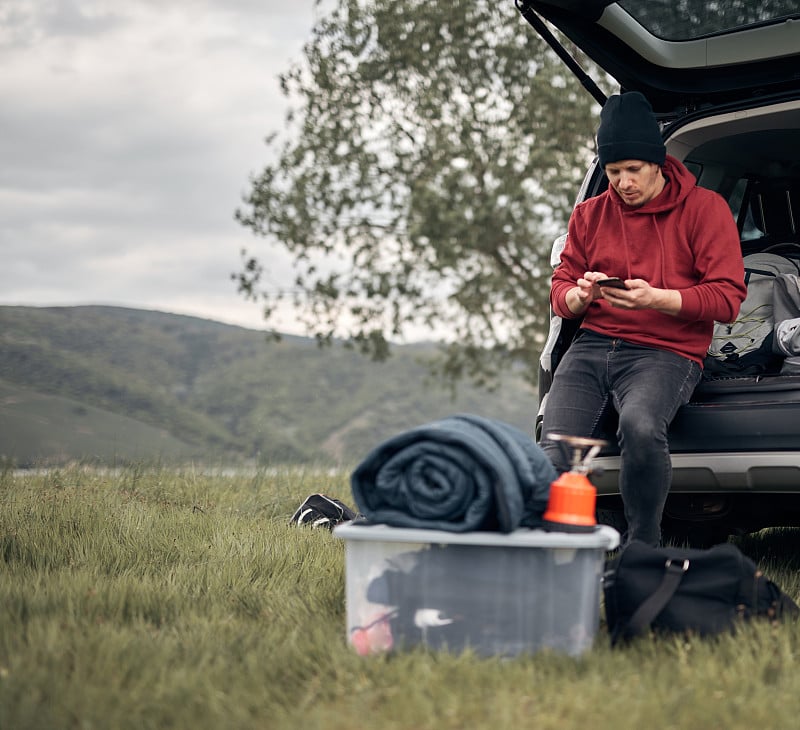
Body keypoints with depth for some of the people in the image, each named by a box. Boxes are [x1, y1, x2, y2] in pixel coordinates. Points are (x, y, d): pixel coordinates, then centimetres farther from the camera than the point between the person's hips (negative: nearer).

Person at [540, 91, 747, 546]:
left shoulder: (704, 208, 4)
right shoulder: (590, 215, 17)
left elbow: (728, 297, -3)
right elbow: (560, 290, 18)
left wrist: (655, 298, -18)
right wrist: (580, 295, -9)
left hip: (666, 351, -4)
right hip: (592, 346, 4)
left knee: (640, 426, -37)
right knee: (554, 455, -23)